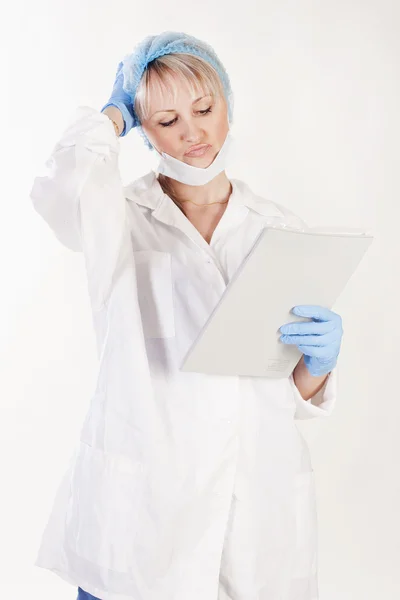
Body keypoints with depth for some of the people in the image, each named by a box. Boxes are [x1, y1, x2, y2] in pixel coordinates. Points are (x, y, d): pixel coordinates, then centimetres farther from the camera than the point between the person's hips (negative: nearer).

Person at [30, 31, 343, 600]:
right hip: (139, 512, -3)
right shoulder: (121, 218, -2)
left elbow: (302, 395, 9)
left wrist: (318, 361, -15)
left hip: (260, 511, 3)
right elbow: (61, 187, -27)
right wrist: (113, 114, -7)